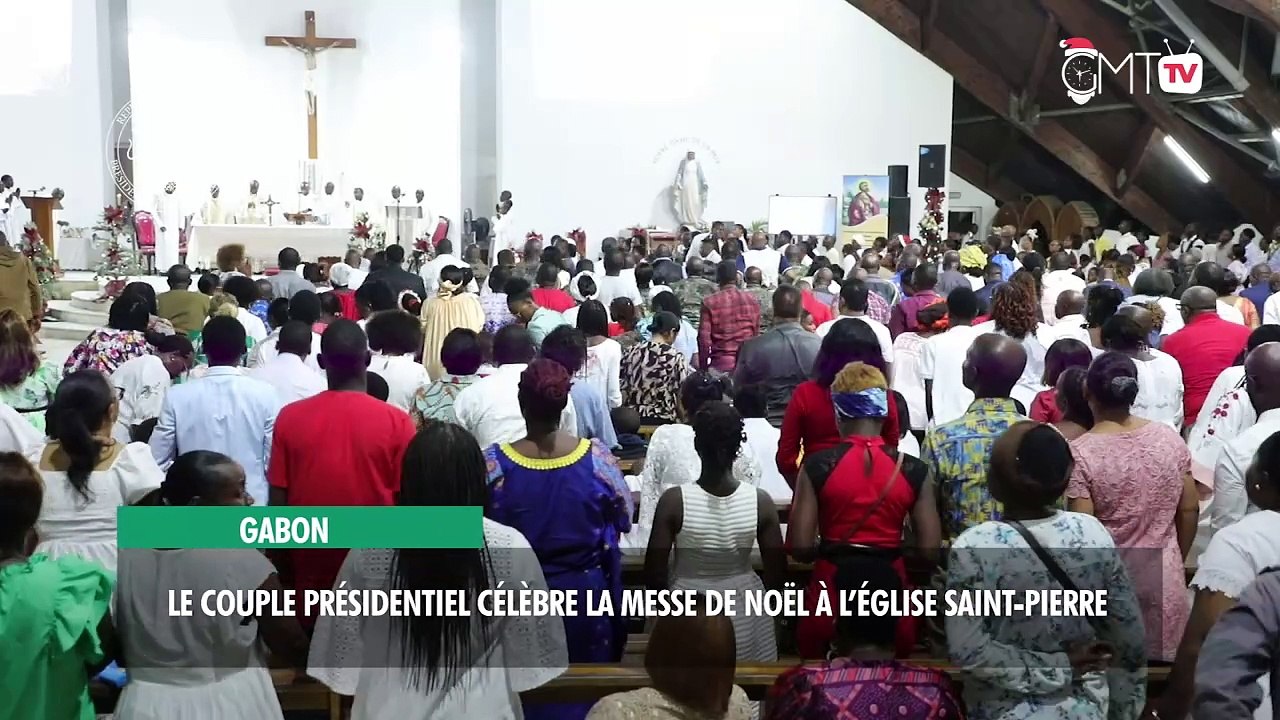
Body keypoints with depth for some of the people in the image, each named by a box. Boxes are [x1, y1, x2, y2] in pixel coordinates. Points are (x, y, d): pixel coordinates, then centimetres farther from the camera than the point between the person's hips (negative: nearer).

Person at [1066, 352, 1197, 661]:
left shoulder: (1079, 453, -17)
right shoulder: (1170, 438, -3)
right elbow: (1189, 510, 3)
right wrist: (1175, 560, 17)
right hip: (1163, 577, 4)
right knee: (1161, 657, 18)